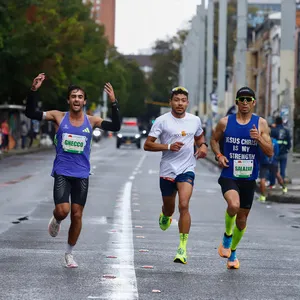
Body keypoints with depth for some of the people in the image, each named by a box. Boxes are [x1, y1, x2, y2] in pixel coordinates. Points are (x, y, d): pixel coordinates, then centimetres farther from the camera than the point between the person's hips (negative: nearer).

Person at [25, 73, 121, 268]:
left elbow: (115, 127, -9)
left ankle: (70, 253, 22)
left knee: (77, 215, 4)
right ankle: (56, 220, 21)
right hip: (62, 173, -2)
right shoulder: (59, 117, -1)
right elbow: (31, 113, -8)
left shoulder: (91, 121, 1)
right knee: (62, 210, -18)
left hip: (82, 175, 2)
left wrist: (114, 103, -19)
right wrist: (34, 91, -21)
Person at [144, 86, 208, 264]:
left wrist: (203, 145, 4)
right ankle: (165, 216, 56)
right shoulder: (162, 121, -5)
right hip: (167, 170, 0)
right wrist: (168, 146, -18)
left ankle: (183, 248, -17)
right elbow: (147, 145, -6)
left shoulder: (195, 120, 5)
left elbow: (199, 137, 26)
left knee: (184, 205, -20)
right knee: (169, 208, 15)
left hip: (187, 169, 0)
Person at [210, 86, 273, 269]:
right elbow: (214, 140, 17)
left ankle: (233, 252, 33)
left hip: (249, 178, 2)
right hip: (229, 176, -2)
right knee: (234, 205, -30)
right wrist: (218, 155, -1)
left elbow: (270, 152, -1)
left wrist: (259, 138, -18)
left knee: (242, 217, 11)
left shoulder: (261, 124, 0)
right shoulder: (225, 122, 0)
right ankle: (227, 236, -2)